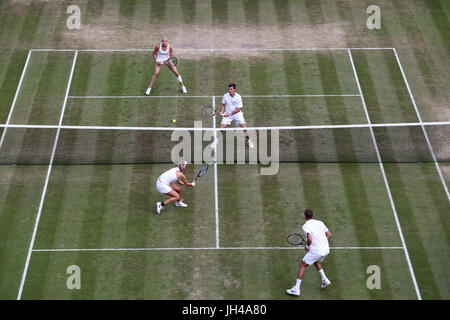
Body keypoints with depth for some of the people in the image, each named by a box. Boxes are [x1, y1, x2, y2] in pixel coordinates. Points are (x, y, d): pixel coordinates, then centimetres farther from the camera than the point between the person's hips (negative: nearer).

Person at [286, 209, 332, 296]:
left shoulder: (306, 226, -12)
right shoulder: (320, 223, 9)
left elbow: (310, 239, -25)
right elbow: (329, 234, 15)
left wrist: (307, 246, -5)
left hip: (316, 251, -7)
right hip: (326, 249, 7)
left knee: (302, 266, 7)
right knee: (315, 261, 35)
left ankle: (296, 289, 5)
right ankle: (325, 280, 27)